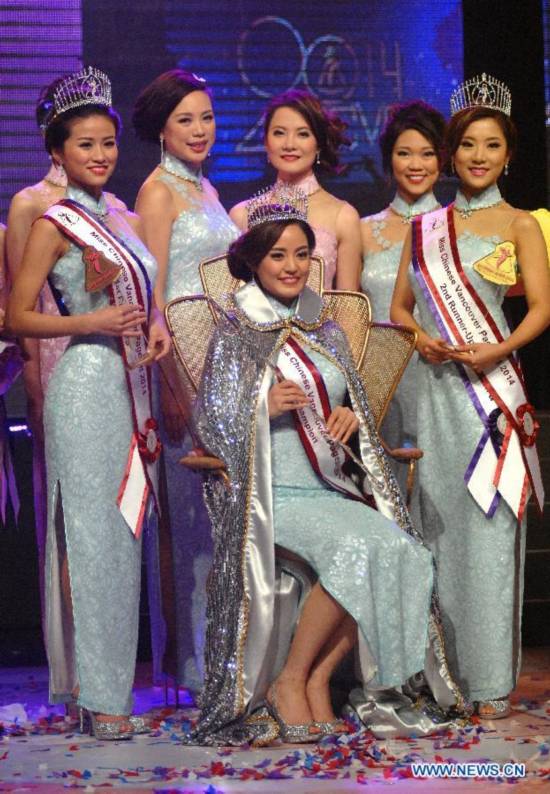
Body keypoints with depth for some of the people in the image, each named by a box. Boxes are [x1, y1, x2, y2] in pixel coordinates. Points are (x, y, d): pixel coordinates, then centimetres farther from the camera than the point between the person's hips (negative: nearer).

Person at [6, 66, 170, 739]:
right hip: (85, 386, -7)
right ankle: (99, 695, -4)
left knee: (123, 530, 8)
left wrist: (157, 325, 5)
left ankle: (107, 678, 16)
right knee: (92, 533, -7)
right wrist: (91, 323, -18)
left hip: (130, 386, 7)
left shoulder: (124, 220, 16)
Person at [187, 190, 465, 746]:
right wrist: (265, 406, -20)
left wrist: (351, 418, 1)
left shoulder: (327, 334, 19)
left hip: (330, 489, 6)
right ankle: (290, 679, -15)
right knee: (357, 549, -31)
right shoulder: (236, 333, 3)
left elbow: (353, 406, 25)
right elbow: (210, 420, -3)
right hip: (271, 493, -6)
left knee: (403, 551, -23)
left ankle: (317, 678, -13)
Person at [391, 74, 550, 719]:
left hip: (490, 386, -3)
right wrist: (421, 338, -5)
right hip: (432, 388, 3)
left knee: (488, 527, -8)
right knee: (438, 525, 3)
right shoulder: (424, 228, 16)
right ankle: (442, 672, 10)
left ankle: (491, 682, -5)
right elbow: (399, 305, 16)